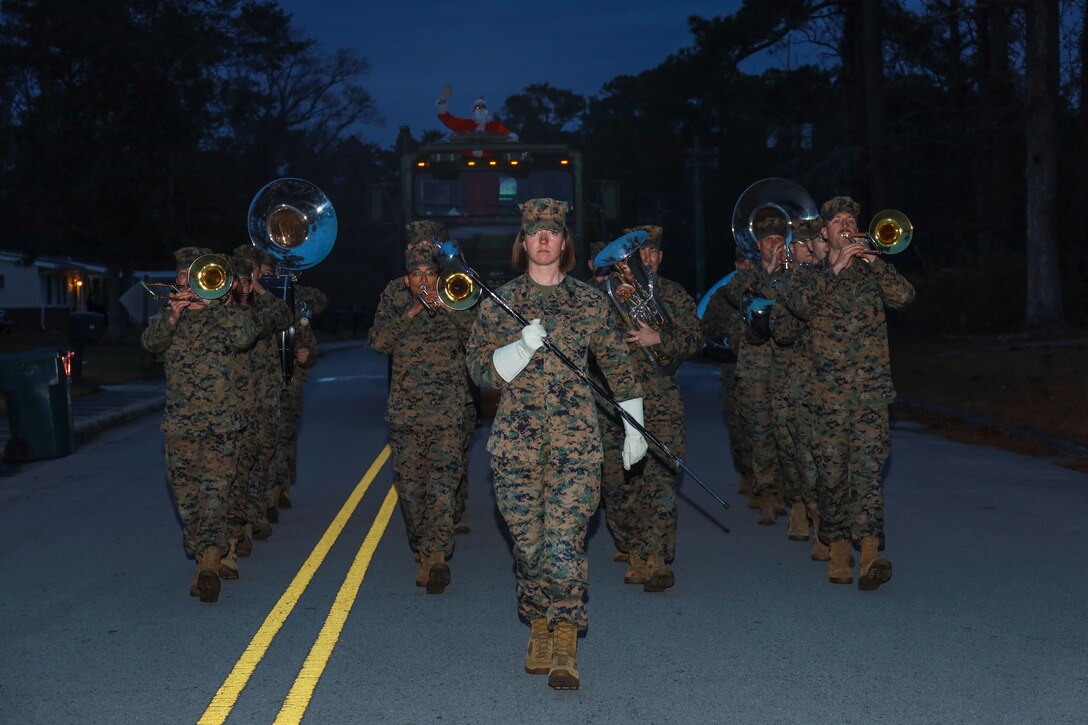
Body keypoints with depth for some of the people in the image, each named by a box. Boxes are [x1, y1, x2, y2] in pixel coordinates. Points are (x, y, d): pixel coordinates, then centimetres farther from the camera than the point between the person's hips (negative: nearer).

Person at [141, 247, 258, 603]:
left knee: (215, 490, -10)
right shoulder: (167, 316, 13)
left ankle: (210, 559, -15)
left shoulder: (224, 312, 6)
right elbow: (151, 342, -8)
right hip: (179, 424, 3)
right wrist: (173, 314, -24)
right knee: (187, 498, 4)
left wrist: (213, 301, -19)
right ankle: (205, 561, 13)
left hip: (221, 424, -2)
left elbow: (245, 336, -15)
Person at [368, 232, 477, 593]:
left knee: (443, 481, -15)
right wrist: (411, 312, -13)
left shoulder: (456, 303, 7)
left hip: (448, 411, -2)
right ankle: (424, 554, 18)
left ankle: (437, 552, -22)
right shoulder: (394, 303, 9)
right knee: (410, 487, 5)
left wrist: (448, 308, -15)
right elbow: (378, 342, -4)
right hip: (405, 412, 2)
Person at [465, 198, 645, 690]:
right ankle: (539, 629, 22)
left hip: (576, 437, -1)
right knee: (528, 539, 4)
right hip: (515, 437, 1)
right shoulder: (499, 302, 7)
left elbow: (618, 365, 14)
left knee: (565, 537, -11)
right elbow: (480, 370, 2)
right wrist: (523, 347, -15)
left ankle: (565, 644, -5)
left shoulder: (589, 302, 8)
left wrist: (633, 427, 13)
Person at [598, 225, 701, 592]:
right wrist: (616, 296, -13)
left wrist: (659, 338, -13)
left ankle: (656, 561, -9)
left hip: (661, 403, -1)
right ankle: (634, 551, 21)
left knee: (659, 480, -11)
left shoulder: (674, 295, 12)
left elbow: (693, 339, 4)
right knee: (615, 482, 2)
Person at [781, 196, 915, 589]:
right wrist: (835, 268, -16)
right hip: (829, 390, 0)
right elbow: (799, 305, -11)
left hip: (872, 387, 0)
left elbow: (904, 295, -4)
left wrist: (872, 259, -11)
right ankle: (838, 550, 16)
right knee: (831, 471, 3)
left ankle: (870, 551, -22)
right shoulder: (812, 274, 11)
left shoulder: (871, 272, 14)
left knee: (869, 467, -12)